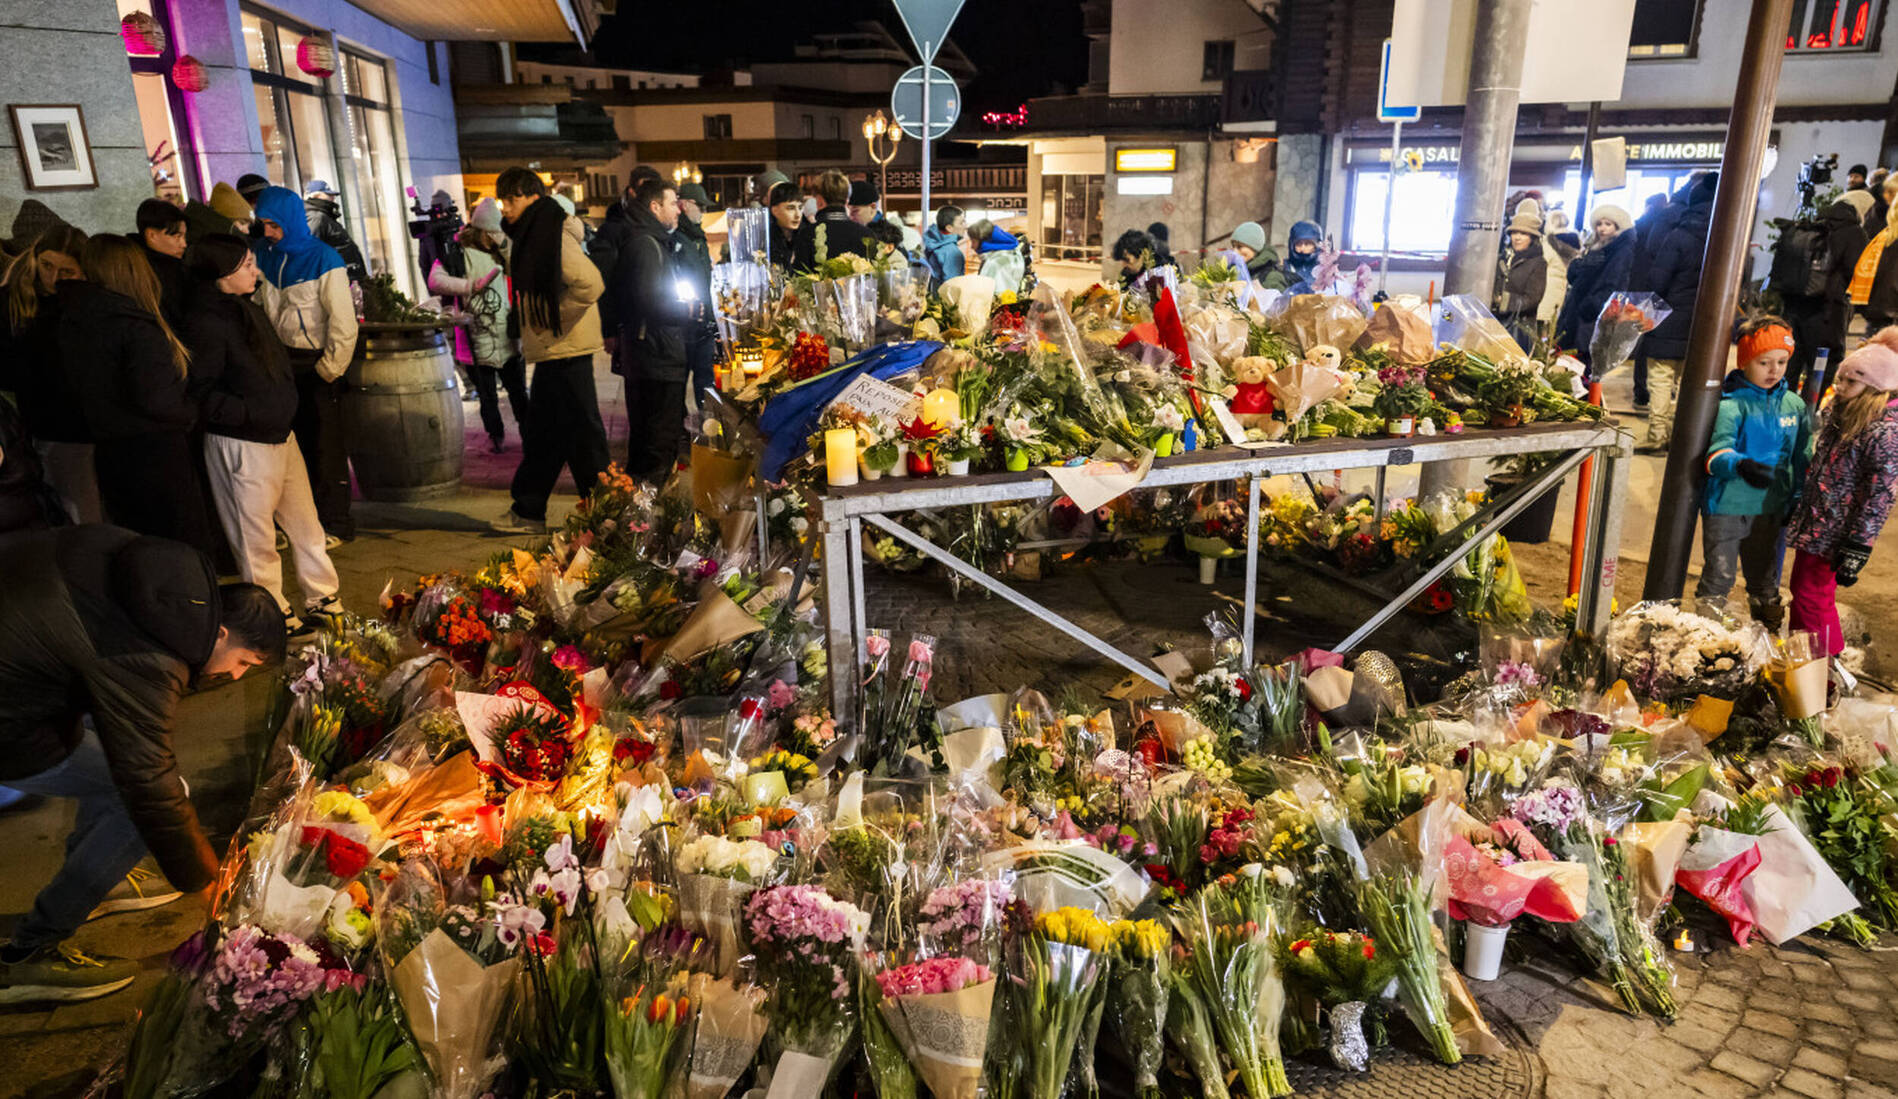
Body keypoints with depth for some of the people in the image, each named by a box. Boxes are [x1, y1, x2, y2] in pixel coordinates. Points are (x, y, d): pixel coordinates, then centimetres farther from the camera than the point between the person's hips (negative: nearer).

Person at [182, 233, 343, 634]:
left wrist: (286, 402, 14)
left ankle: (323, 599, 24)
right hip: (241, 446, -9)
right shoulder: (204, 324, -15)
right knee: (257, 535, 4)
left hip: (280, 435, 9)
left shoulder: (249, 310, 12)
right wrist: (252, 414, -21)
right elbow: (202, 394, -17)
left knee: (306, 521, 13)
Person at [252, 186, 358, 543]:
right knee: (290, 442, 11)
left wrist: (329, 369, -13)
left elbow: (343, 322, -13)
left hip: (316, 364, -6)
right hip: (280, 361, 6)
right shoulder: (263, 254, 5)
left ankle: (334, 526, 9)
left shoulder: (323, 260, -11)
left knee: (325, 446, 0)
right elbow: (257, 306, 11)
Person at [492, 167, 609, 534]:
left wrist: (554, 322, -18)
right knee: (541, 434, 15)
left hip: (566, 352, -10)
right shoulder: (532, 235, 16)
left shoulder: (555, 234, -14)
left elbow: (590, 283, -26)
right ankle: (528, 513, 24)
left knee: (580, 431, -3)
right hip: (552, 353, 10)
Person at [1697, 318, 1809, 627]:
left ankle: (1769, 630, 36)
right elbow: (1717, 451, -26)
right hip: (1727, 508, -6)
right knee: (1718, 576, 2)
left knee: (1766, 579, 20)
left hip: (1771, 509, 6)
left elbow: (1802, 458, 15)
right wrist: (1740, 465, -46)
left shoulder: (1794, 404, 6)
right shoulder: (1731, 404, -13)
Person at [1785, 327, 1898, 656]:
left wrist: (1858, 549, -20)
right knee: (1800, 589, 18)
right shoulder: (1840, 412, 5)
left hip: (1832, 534, -8)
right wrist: (1797, 506, 21)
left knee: (1813, 597, 0)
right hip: (1810, 523, 8)